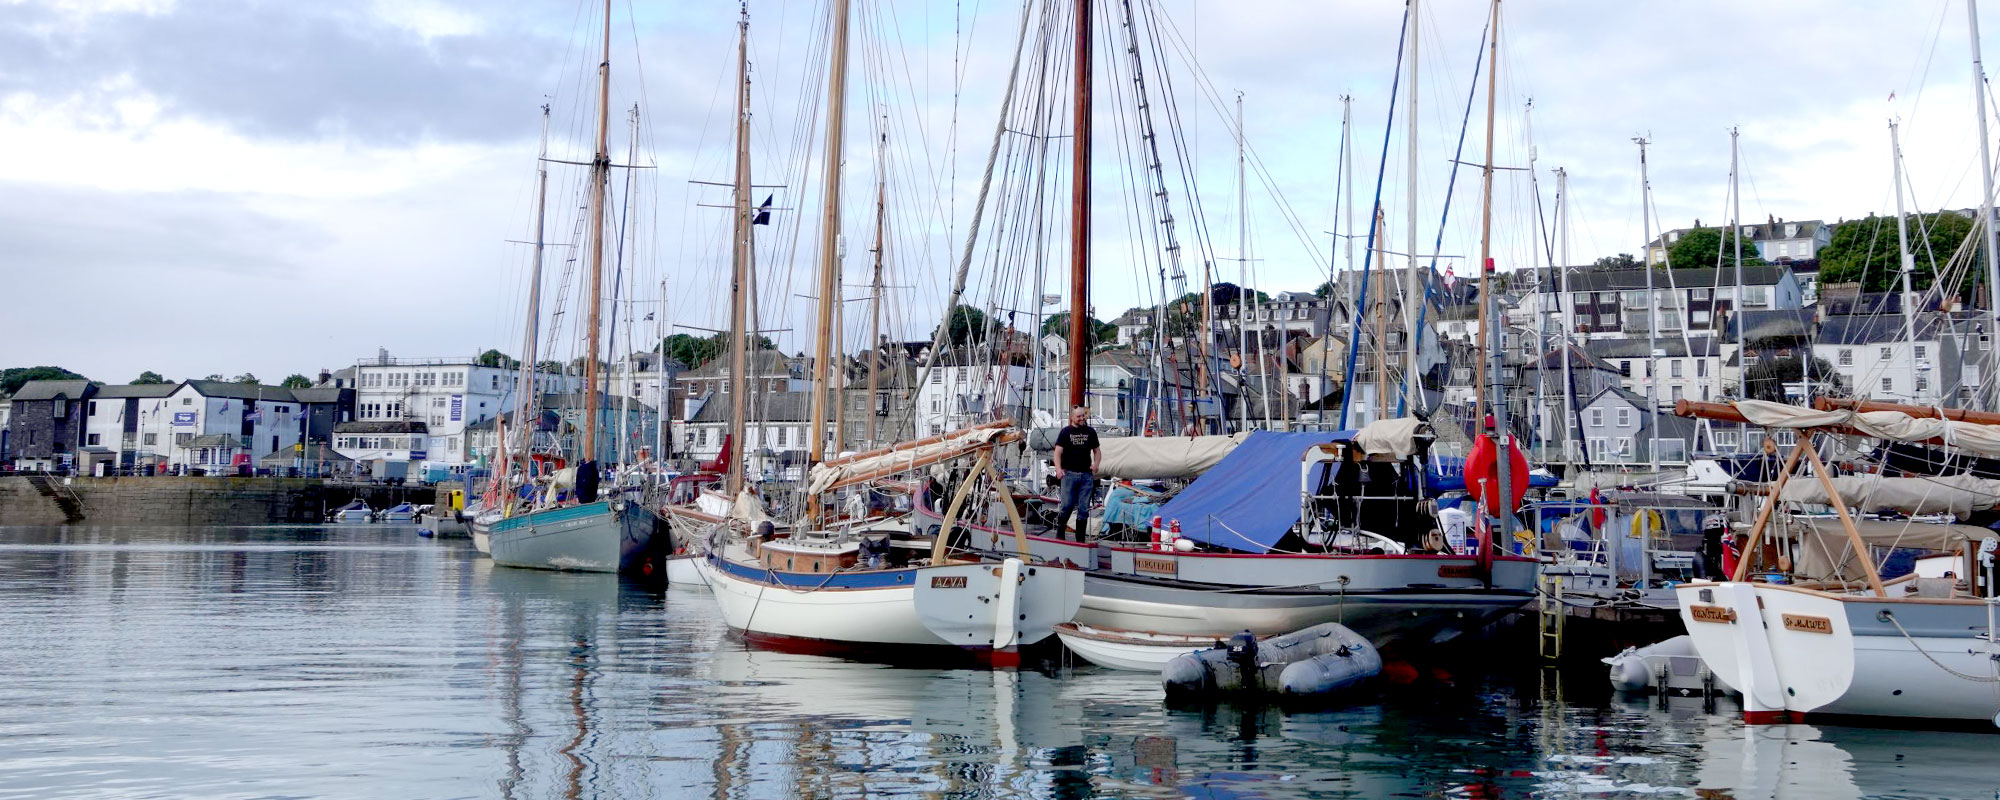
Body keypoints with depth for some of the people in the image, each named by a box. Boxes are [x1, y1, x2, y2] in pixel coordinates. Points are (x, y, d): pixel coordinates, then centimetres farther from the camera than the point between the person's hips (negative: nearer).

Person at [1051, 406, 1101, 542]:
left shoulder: (1090, 432, 13)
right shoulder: (1066, 431, 3)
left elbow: (1097, 451, 20)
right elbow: (1058, 452, -3)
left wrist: (1096, 463, -1)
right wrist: (1058, 468, -19)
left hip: (1087, 475, 3)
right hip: (1070, 473, -3)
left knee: (1084, 508, 3)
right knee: (1067, 505, -8)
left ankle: (1080, 538, 9)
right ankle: (1059, 535, 5)